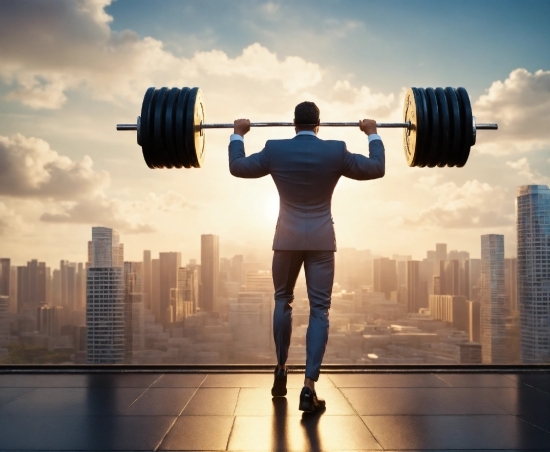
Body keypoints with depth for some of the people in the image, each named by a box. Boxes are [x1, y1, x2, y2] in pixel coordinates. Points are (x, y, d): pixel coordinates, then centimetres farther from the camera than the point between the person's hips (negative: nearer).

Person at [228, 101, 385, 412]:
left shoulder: (274, 150, -4)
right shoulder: (336, 151, -5)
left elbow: (237, 167, 9)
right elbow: (377, 168, 5)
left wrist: (237, 135, 22)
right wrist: (373, 134, 18)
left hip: (287, 238, 1)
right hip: (321, 240, -1)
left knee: (283, 302, 19)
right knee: (319, 309, -1)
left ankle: (281, 372, 26)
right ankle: (309, 386, -8)